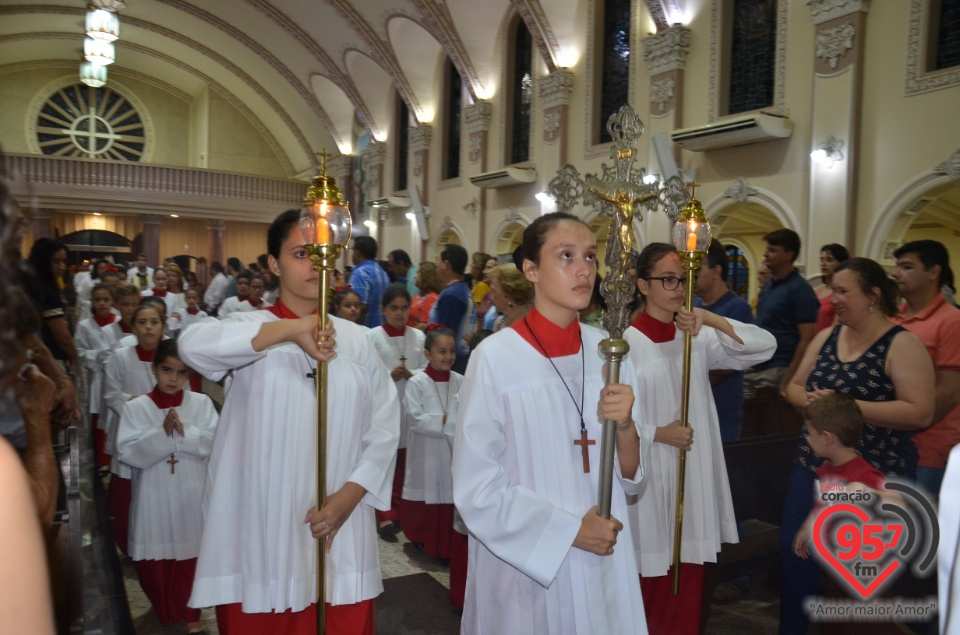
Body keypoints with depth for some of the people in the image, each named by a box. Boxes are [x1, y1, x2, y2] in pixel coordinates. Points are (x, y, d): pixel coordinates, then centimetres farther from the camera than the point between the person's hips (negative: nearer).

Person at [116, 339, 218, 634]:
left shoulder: (201, 403, -2)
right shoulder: (136, 407, -4)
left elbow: (215, 444, -8)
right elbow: (128, 453, -11)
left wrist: (185, 432, -19)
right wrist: (161, 434, -21)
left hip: (192, 495, 0)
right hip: (155, 495, 0)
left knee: (192, 557, 10)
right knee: (155, 561, 10)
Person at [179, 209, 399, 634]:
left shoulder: (355, 339, 4)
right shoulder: (250, 330, -2)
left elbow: (385, 425, 3)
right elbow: (192, 344, -24)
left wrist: (351, 493, -8)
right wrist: (292, 328, -31)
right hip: (262, 529, -2)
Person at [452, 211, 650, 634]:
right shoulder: (495, 358, -15)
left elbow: (632, 477, 1)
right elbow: (476, 488, -12)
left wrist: (625, 426, -17)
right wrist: (568, 530, -13)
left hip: (604, 565, 4)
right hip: (524, 566, -4)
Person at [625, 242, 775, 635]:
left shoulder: (699, 338, 3)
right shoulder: (627, 342, -11)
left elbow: (765, 347, -3)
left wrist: (712, 320, -14)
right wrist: (659, 433, -15)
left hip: (693, 472, 4)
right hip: (647, 475, -4)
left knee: (686, 584, 14)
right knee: (650, 584, 7)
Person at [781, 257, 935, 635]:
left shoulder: (902, 345, -12)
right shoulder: (826, 337, 6)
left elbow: (920, 413, -20)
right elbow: (794, 387, 12)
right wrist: (810, 400, -12)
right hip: (813, 465, 6)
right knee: (793, 551, 11)